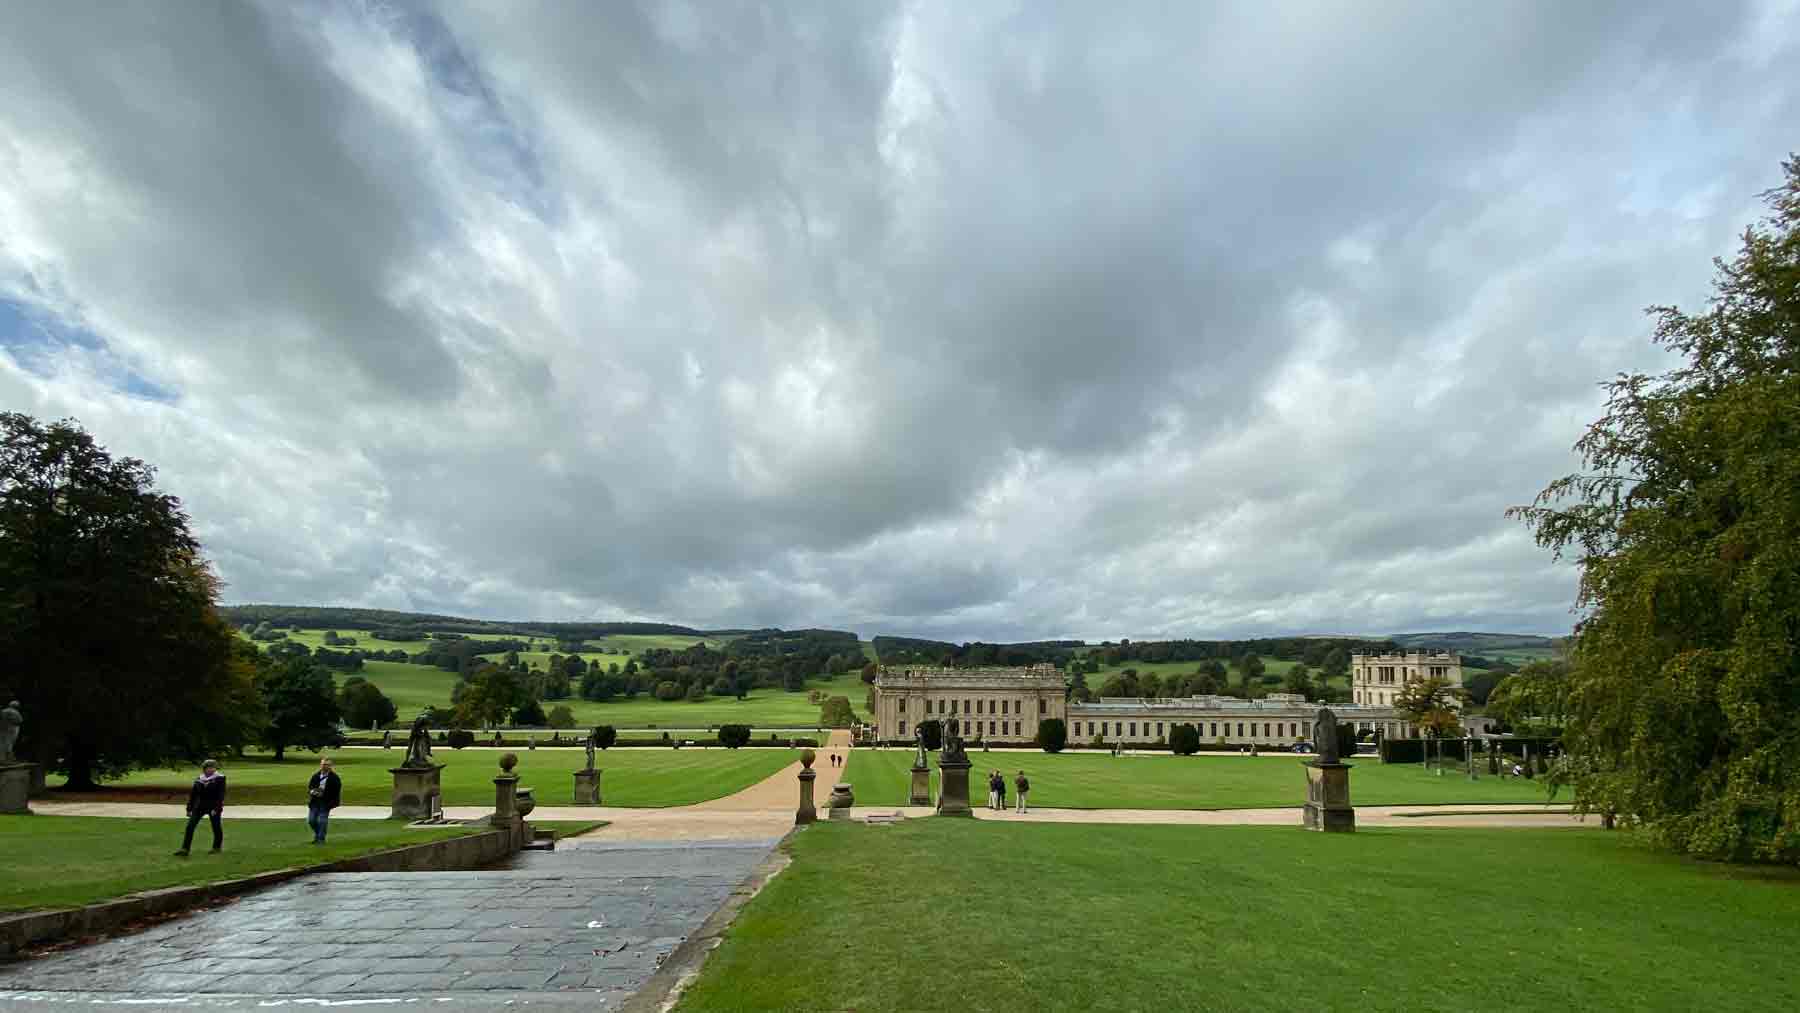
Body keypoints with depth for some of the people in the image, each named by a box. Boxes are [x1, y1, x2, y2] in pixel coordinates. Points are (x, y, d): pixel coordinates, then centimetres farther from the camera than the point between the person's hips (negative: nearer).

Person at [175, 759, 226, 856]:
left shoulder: (220, 778, -8)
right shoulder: (198, 780, 5)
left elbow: (221, 794, -12)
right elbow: (192, 794, 11)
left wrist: (217, 808, -20)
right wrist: (189, 808, 8)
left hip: (213, 807, -4)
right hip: (199, 806, 4)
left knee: (216, 827, 5)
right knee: (190, 826, -8)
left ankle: (217, 847, 24)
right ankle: (184, 850, -6)